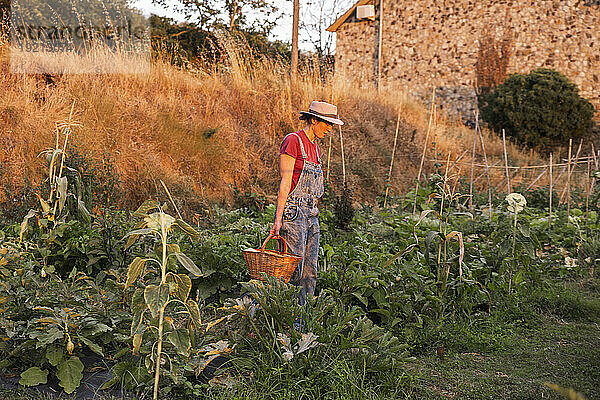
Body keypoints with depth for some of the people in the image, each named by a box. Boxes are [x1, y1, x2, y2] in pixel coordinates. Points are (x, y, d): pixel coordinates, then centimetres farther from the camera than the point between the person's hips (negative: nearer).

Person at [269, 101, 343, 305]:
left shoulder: (315, 148, 17)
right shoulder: (292, 141, -8)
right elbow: (285, 182, -14)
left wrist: (313, 214, 19)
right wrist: (278, 219, -18)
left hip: (311, 213, 8)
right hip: (292, 212, -8)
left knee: (309, 272, 7)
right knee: (293, 271, -8)